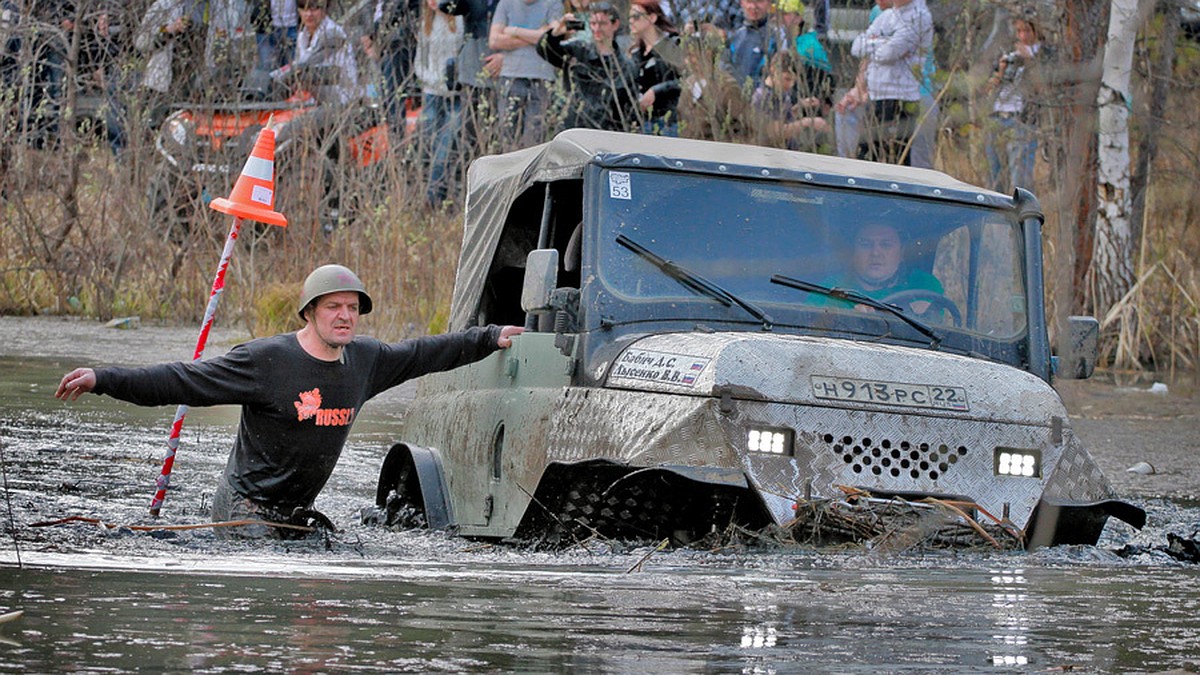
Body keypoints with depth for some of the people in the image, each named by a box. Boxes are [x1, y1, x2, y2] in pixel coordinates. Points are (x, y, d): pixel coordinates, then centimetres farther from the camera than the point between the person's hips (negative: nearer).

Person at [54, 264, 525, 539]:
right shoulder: (266, 360, -16)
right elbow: (180, 381, -16)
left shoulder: (364, 360, 3)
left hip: (299, 511, 7)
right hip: (247, 509, -7)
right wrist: (103, 381, -23)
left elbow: (422, 353, 20)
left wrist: (492, 338, 27)